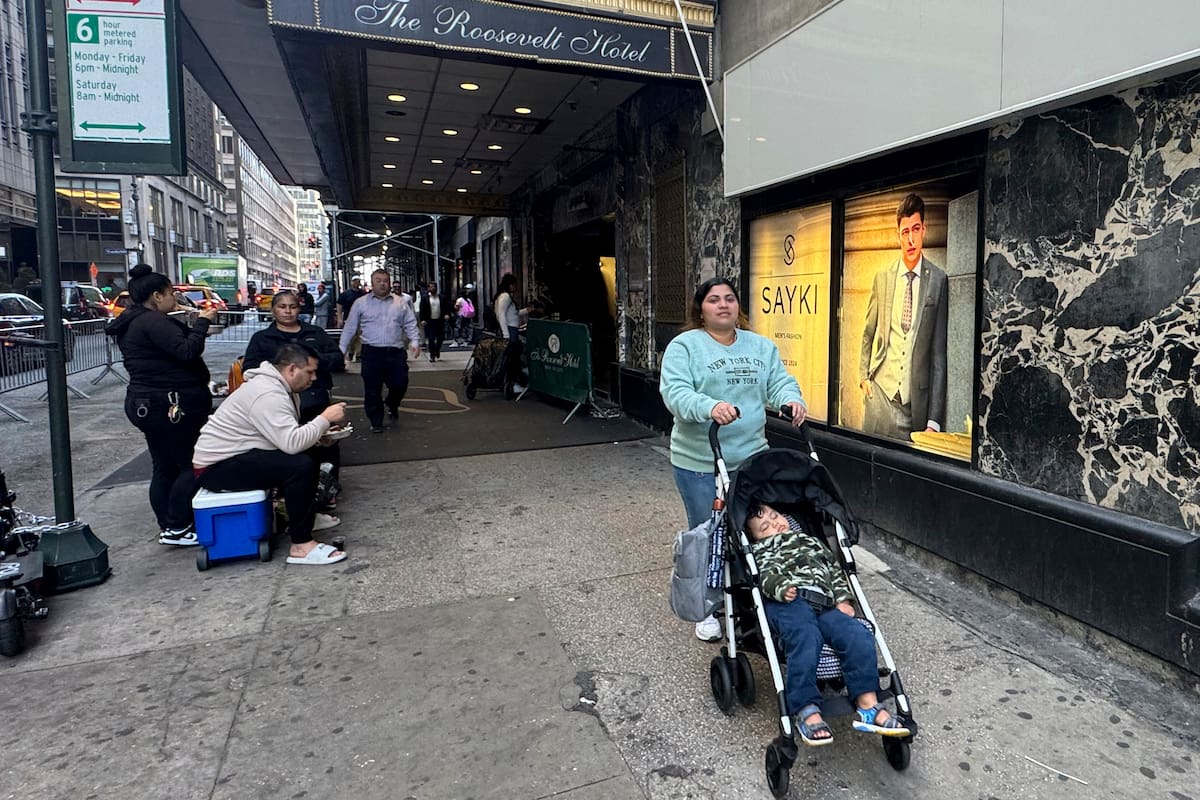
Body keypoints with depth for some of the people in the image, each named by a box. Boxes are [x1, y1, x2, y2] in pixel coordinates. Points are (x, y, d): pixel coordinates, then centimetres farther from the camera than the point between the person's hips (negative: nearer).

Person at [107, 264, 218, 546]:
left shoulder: (133, 323, 18)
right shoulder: (153, 321, -16)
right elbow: (188, 351, -24)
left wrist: (194, 324, 9)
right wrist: (203, 322, -13)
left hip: (145, 403, 11)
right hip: (172, 406, -11)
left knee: (164, 468, 14)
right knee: (192, 465, -3)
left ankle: (167, 527, 21)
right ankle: (177, 528, 0)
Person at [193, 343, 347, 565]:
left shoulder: (280, 388, 7)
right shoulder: (268, 394, -25)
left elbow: (288, 436, 10)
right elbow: (292, 443, -33)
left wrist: (319, 434, -7)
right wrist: (325, 419, -22)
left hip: (235, 455, 11)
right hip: (217, 467, -10)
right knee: (301, 466, -26)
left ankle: (304, 516, 25)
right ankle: (301, 545, -19)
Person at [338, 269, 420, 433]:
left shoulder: (400, 303, 9)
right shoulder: (360, 303, 5)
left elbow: (410, 324, 10)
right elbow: (350, 328, 8)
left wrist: (414, 341, -5)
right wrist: (341, 349, 6)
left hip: (396, 352, 1)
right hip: (372, 353, -1)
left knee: (400, 384, 3)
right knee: (372, 390, 1)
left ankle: (392, 404, 36)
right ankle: (376, 422, 15)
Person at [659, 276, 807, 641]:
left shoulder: (761, 346, 11)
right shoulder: (684, 346, -6)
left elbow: (779, 381, 4)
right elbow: (676, 393, -18)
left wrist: (792, 400, -19)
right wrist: (710, 407, -36)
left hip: (751, 457, 4)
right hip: (700, 463, -4)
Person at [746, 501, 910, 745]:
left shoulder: (811, 542, 41)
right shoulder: (761, 551, 26)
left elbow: (834, 569, 30)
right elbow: (765, 574, 5)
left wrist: (844, 599, 12)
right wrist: (781, 587, -18)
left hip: (825, 604, 4)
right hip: (788, 602, -4)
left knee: (859, 635, -22)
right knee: (805, 637, -34)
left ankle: (868, 704, -24)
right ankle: (808, 711, -37)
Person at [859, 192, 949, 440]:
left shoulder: (938, 280, -3)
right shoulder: (882, 277, 5)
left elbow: (939, 352, -3)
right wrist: (863, 375, 6)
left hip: (918, 399, -2)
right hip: (881, 392, 2)